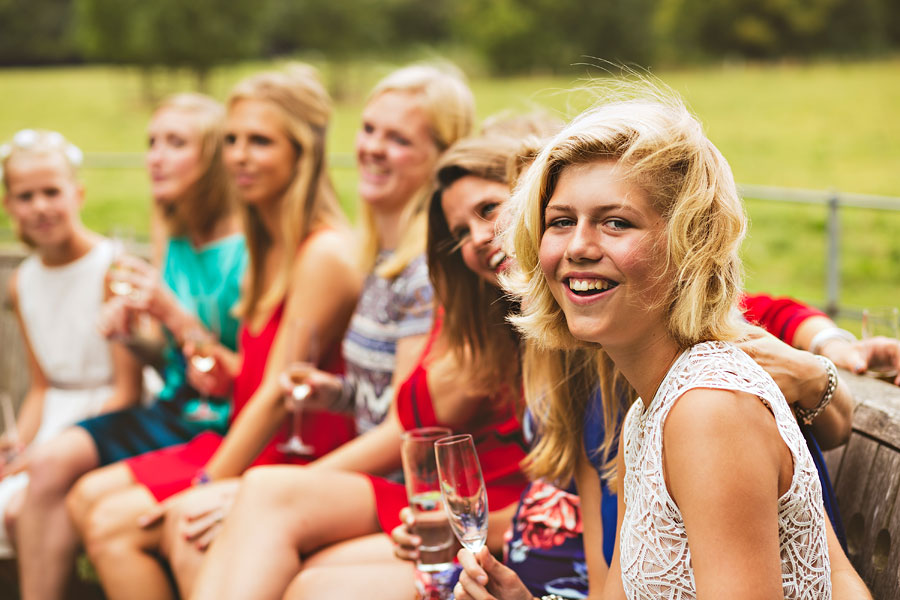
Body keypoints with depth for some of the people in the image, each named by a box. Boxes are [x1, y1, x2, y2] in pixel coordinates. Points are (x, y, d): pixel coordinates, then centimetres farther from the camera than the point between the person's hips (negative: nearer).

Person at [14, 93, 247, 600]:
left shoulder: (247, 252, -16)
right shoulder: (178, 245, 7)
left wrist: (174, 317, -20)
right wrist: (134, 335, -2)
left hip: (227, 427, -7)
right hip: (173, 413, 7)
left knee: (95, 494, -22)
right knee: (51, 460, -13)